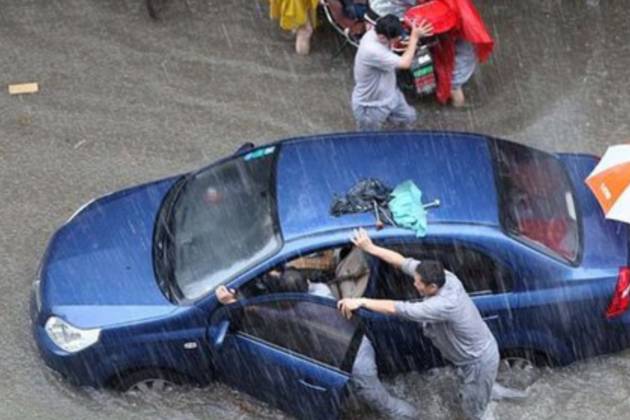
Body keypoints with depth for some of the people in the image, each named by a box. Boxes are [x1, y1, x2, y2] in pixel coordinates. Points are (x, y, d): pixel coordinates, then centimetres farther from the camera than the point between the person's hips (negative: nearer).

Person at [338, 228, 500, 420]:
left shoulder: (444, 305, -41)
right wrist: (370, 248, -11)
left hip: (479, 362, -8)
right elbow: (404, 262, -10)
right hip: (474, 354, 8)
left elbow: (398, 309, -41)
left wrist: (361, 301, -36)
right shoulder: (445, 278, -16)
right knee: (467, 398, 31)